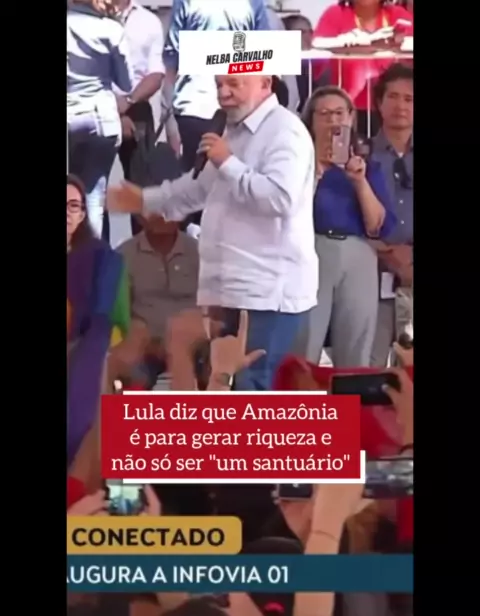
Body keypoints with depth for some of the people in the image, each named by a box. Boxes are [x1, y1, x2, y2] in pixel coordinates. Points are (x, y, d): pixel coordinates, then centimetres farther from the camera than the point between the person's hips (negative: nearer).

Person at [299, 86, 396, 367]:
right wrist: (315, 171, -12)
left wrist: (361, 181, -5)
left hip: (357, 259, 3)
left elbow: (379, 227, 5)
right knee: (302, 357, -8)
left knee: (354, 358, 6)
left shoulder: (368, 167, 15)